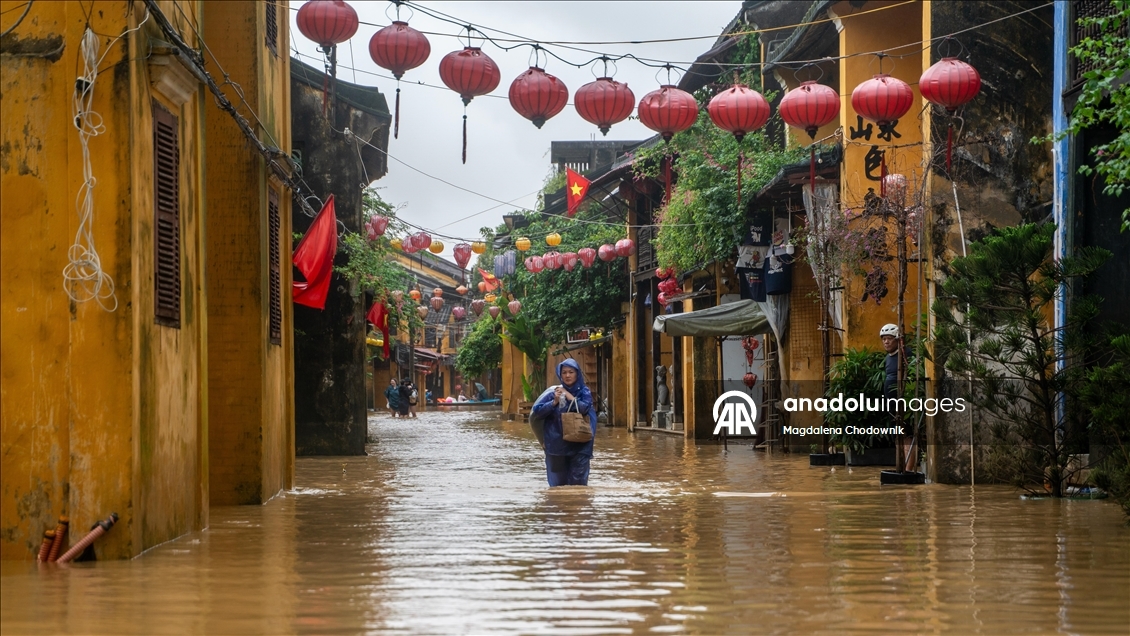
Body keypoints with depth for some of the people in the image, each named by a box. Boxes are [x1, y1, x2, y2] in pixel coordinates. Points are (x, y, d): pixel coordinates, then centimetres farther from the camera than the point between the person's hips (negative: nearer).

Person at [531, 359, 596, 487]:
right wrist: (554, 402, -13)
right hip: (557, 445, 1)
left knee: (578, 482, -3)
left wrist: (568, 395, -10)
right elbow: (536, 410, -1)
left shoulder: (584, 392, 4)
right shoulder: (554, 392, 3)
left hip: (578, 446, -1)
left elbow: (585, 408, -15)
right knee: (558, 482, 6)